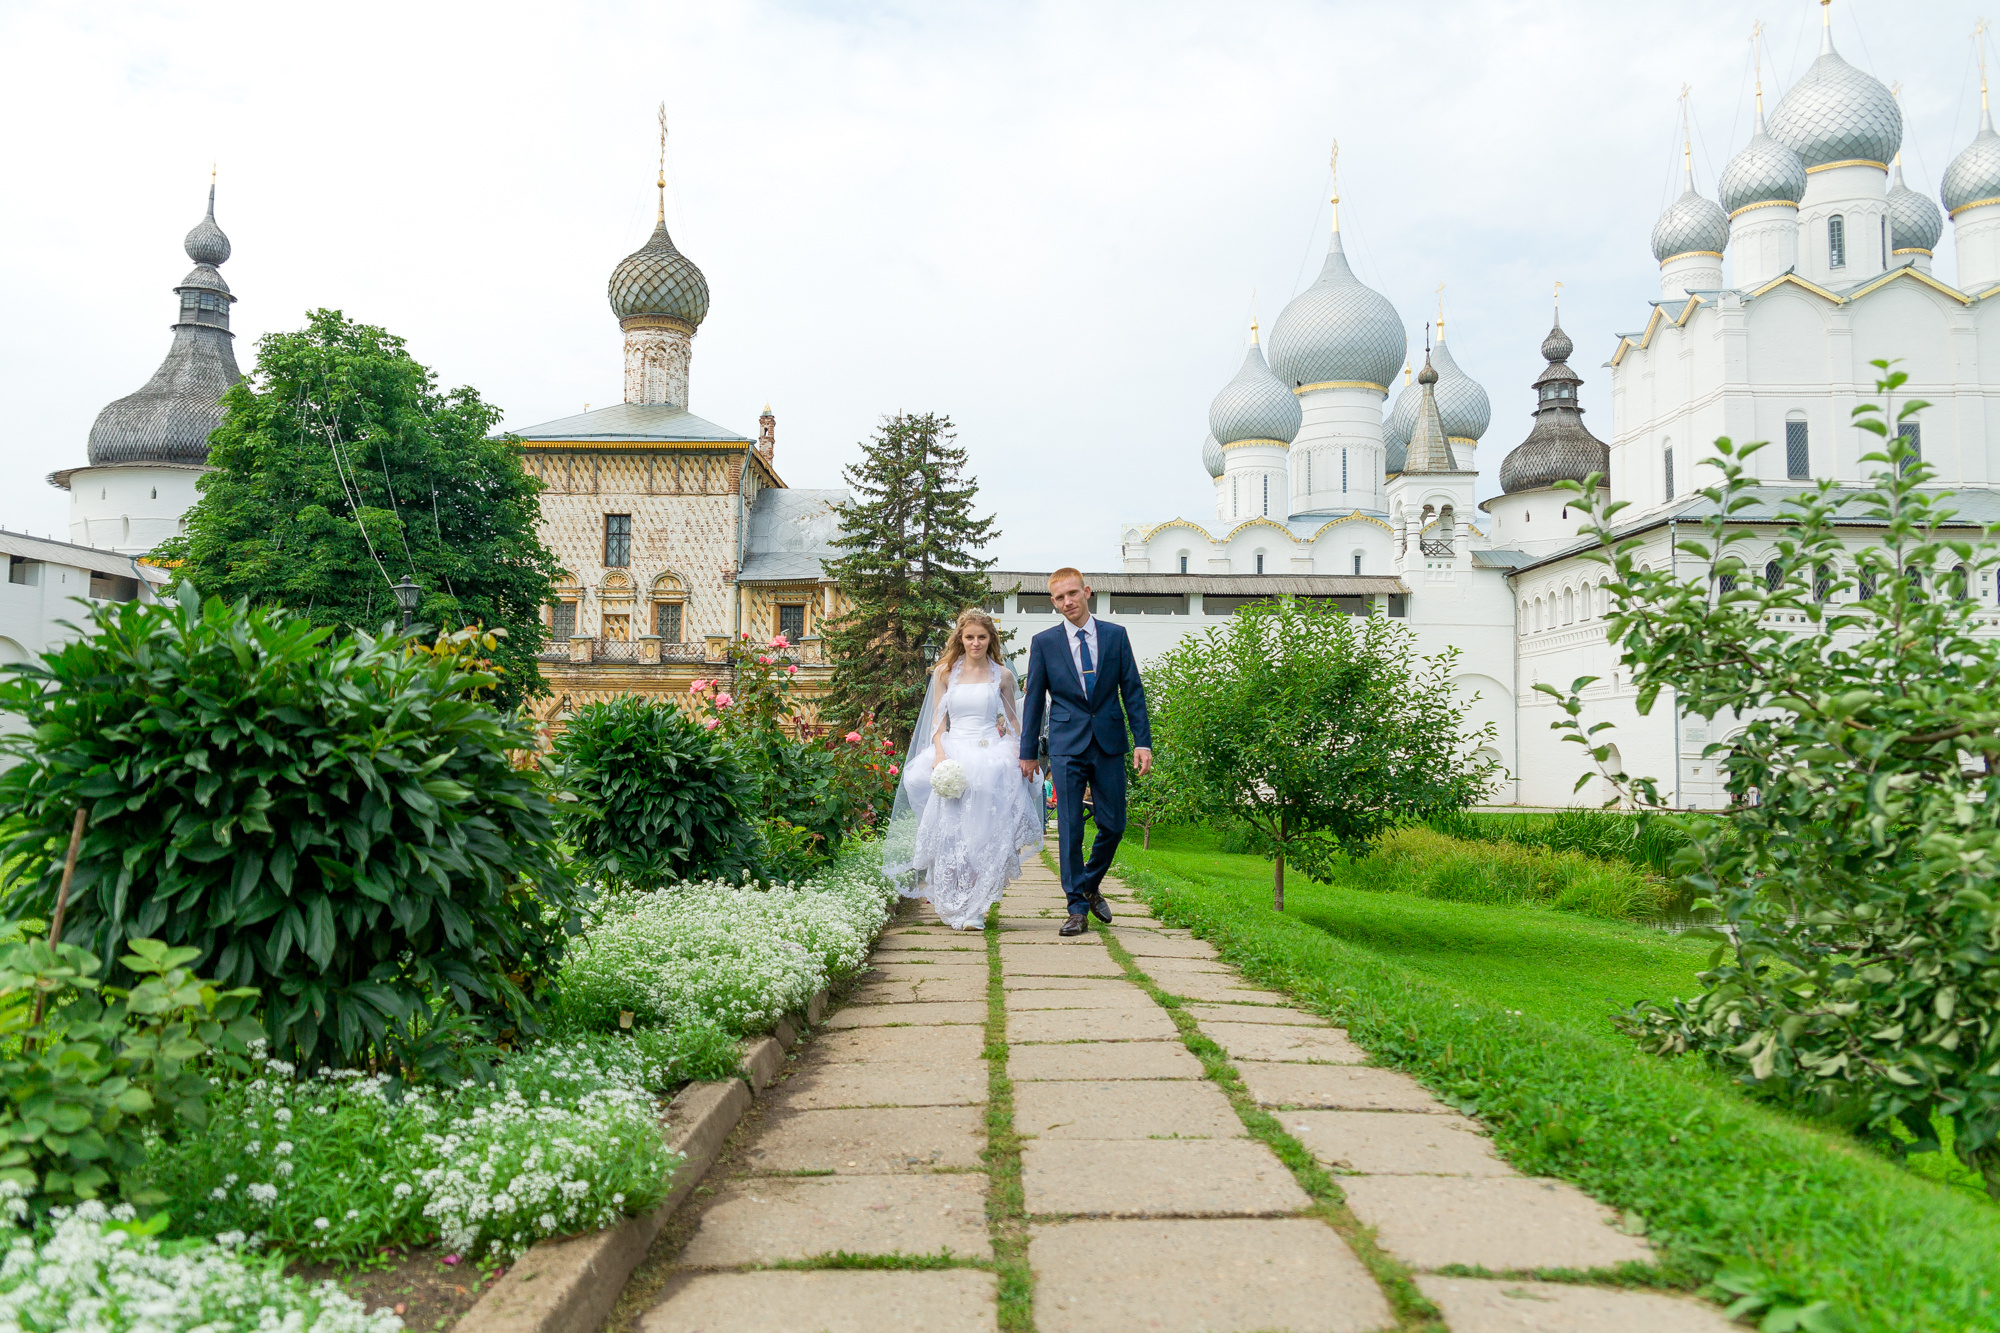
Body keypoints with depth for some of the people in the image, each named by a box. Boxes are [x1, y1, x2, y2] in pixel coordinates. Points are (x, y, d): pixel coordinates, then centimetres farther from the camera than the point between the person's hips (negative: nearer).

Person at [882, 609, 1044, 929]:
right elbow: (938, 720, 6)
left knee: (985, 832, -5)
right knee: (952, 832, -6)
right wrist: (939, 753, -11)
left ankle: (974, 909, 2)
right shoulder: (945, 673, 7)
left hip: (992, 757, 0)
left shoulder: (1002, 675, 8)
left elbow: (1013, 721, 15)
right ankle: (956, 907, 5)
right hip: (954, 755, 0)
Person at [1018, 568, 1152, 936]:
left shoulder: (1115, 635, 5)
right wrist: (1028, 752, 7)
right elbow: (1034, 700, 7)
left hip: (1110, 743, 1)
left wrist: (1143, 741, -2)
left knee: (1114, 824, 4)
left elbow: (1133, 691, 5)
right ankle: (1077, 908, 7)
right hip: (1067, 745, -1)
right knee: (1070, 828, -2)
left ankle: (1091, 885, 29)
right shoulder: (1043, 642, 3)